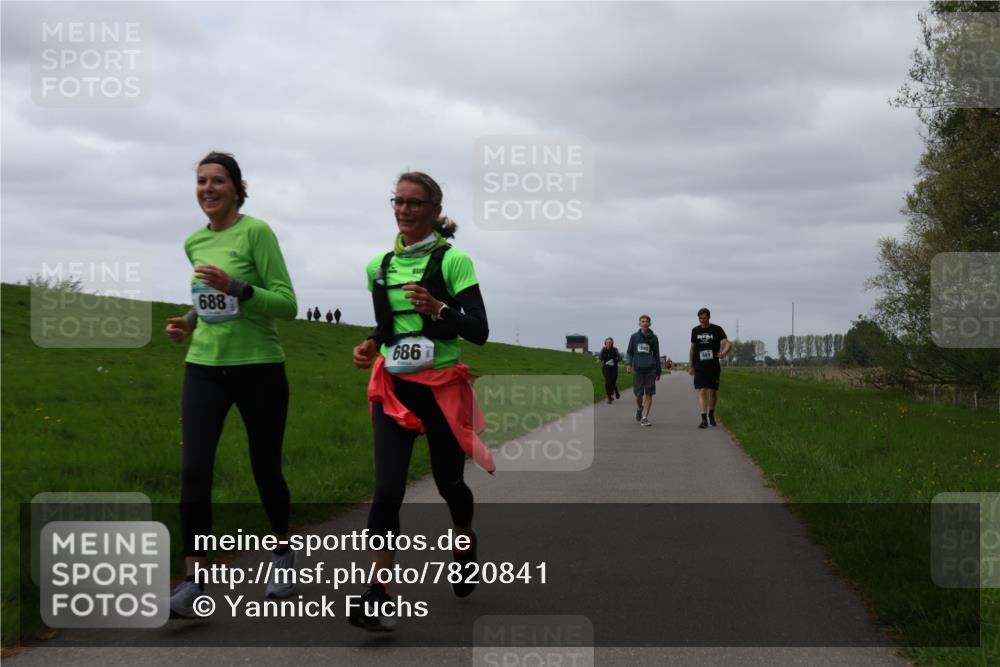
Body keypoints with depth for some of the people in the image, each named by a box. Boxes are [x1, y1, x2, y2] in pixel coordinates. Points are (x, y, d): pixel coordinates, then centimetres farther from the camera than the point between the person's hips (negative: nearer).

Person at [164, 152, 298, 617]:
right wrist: (188, 324, 7)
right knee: (193, 470, -11)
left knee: (265, 470, 7)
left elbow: (287, 305, -12)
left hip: (259, 369, -4)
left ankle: (282, 553, 33)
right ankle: (194, 580, -7)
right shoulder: (194, 243, 10)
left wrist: (235, 288, -24)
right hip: (204, 368, 4)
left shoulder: (256, 232, -8)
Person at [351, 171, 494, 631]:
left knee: (448, 481, 13)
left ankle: (465, 541, 46)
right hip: (393, 388, 3)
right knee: (387, 489, -12)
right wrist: (371, 345, 3)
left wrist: (439, 309, -27)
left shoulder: (452, 260, -7)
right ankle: (377, 597, -14)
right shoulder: (379, 265, 8)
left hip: (441, 387, -2)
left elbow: (480, 332, -11)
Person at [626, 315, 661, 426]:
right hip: (638, 368, 0)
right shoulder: (634, 337, 8)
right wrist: (629, 364, -7)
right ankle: (639, 408, 34)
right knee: (638, 393, 2)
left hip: (650, 368, 0)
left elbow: (656, 354, 15)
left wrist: (658, 371, 14)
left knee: (649, 393, -5)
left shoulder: (653, 338, 9)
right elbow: (629, 352, 10)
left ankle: (644, 418, -4)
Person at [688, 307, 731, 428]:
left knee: (713, 391, 10)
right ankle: (704, 419, -16)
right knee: (702, 391, -11)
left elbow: (727, 343, -12)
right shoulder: (695, 331, 7)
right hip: (700, 367, 0)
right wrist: (691, 366, 17)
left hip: (714, 366, 0)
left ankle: (711, 414, 34)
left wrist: (724, 352, -34)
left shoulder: (717, 329, -1)